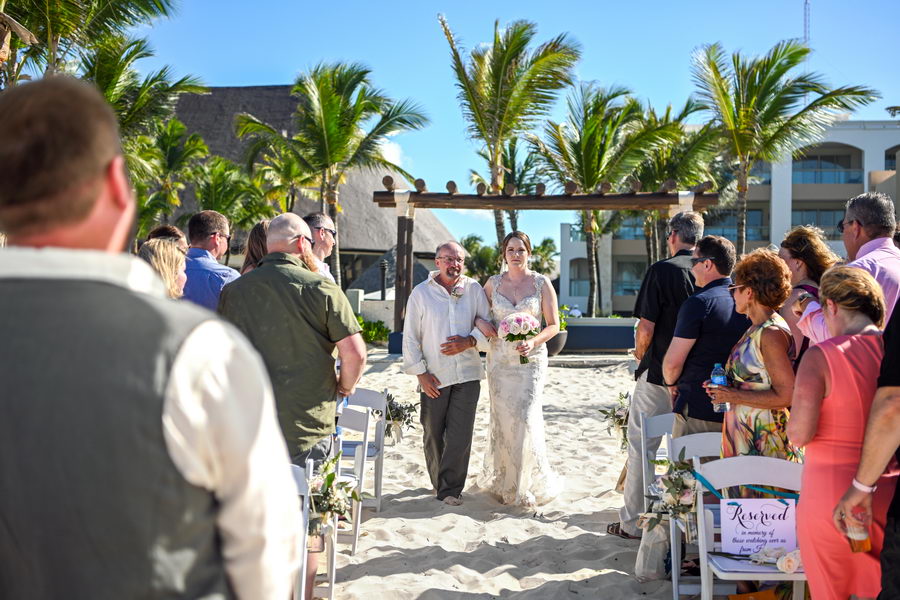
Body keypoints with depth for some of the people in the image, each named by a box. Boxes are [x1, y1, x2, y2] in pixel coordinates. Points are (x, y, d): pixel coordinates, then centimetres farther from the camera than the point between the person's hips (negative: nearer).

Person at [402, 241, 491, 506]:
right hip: (434, 376, 0)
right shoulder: (421, 293, 0)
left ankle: (450, 488, 7)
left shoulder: (474, 289, 4)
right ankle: (439, 483, 27)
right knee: (433, 434, 9)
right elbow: (410, 337, 0)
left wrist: (470, 341, -10)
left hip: (467, 374, 1)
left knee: (460, 434, -4)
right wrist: (420, 372, -5)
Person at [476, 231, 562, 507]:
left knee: (526, 419, -10)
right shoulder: (493, 283, 6)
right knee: (502, 421, 4)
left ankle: (528, 484, 6)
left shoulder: (541, 283, 1)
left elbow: (554, 325, 1)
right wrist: (481, 324, -5)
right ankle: (504, 483, 20)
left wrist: (533, 341, -16)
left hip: (530, 359, -2)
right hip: (499, 359, 2)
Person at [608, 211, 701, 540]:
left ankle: (632, 522, 12)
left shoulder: (661, 271, -13)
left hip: (658, 374, -5)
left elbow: (645, 329, -16)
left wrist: (641, 353, 4)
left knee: (641, 446, 6)